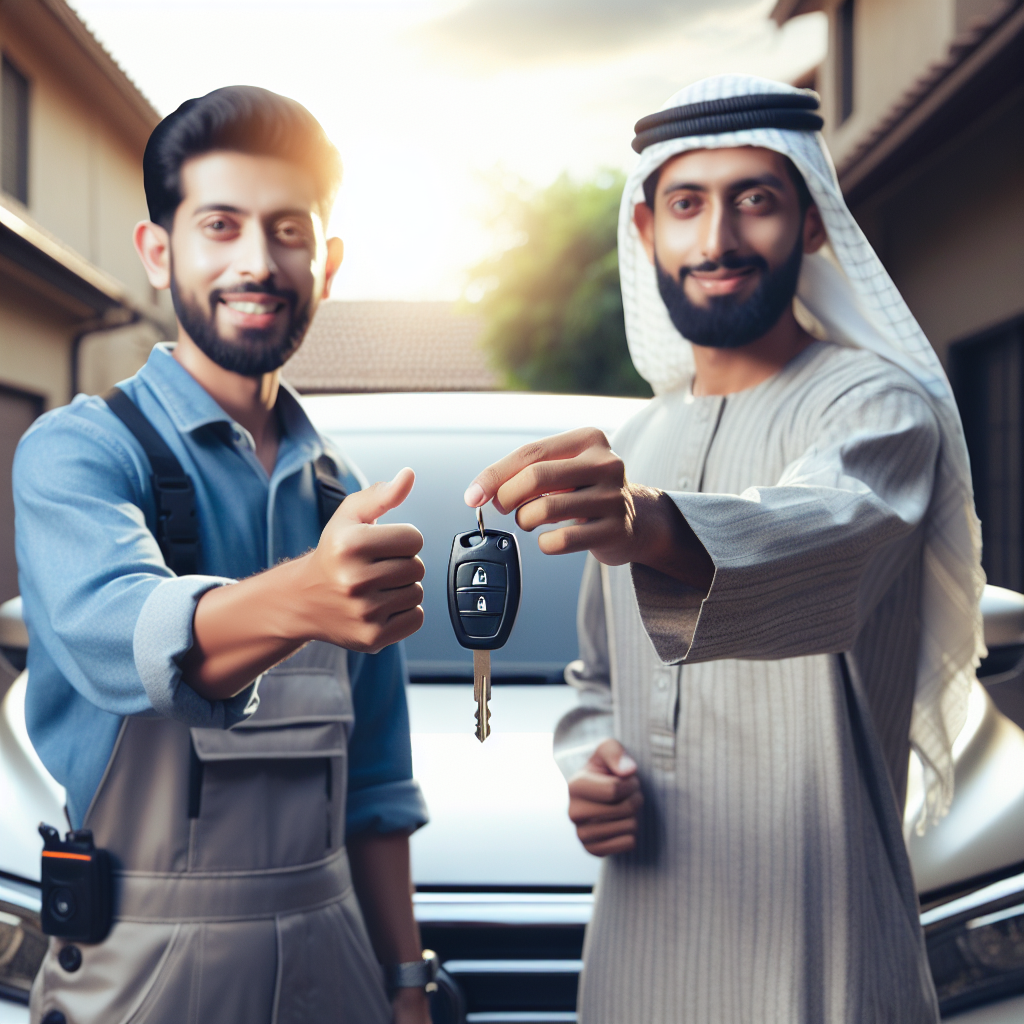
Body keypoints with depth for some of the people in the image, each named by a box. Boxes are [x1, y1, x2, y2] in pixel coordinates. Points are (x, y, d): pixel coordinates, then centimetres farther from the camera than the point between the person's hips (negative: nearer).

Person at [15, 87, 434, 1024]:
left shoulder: (344, 494, 9)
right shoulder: (79, 450, -8)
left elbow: (376, 787, 11)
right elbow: (113, 631, -30)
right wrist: (296, 599, -48)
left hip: (329, 947, 5)